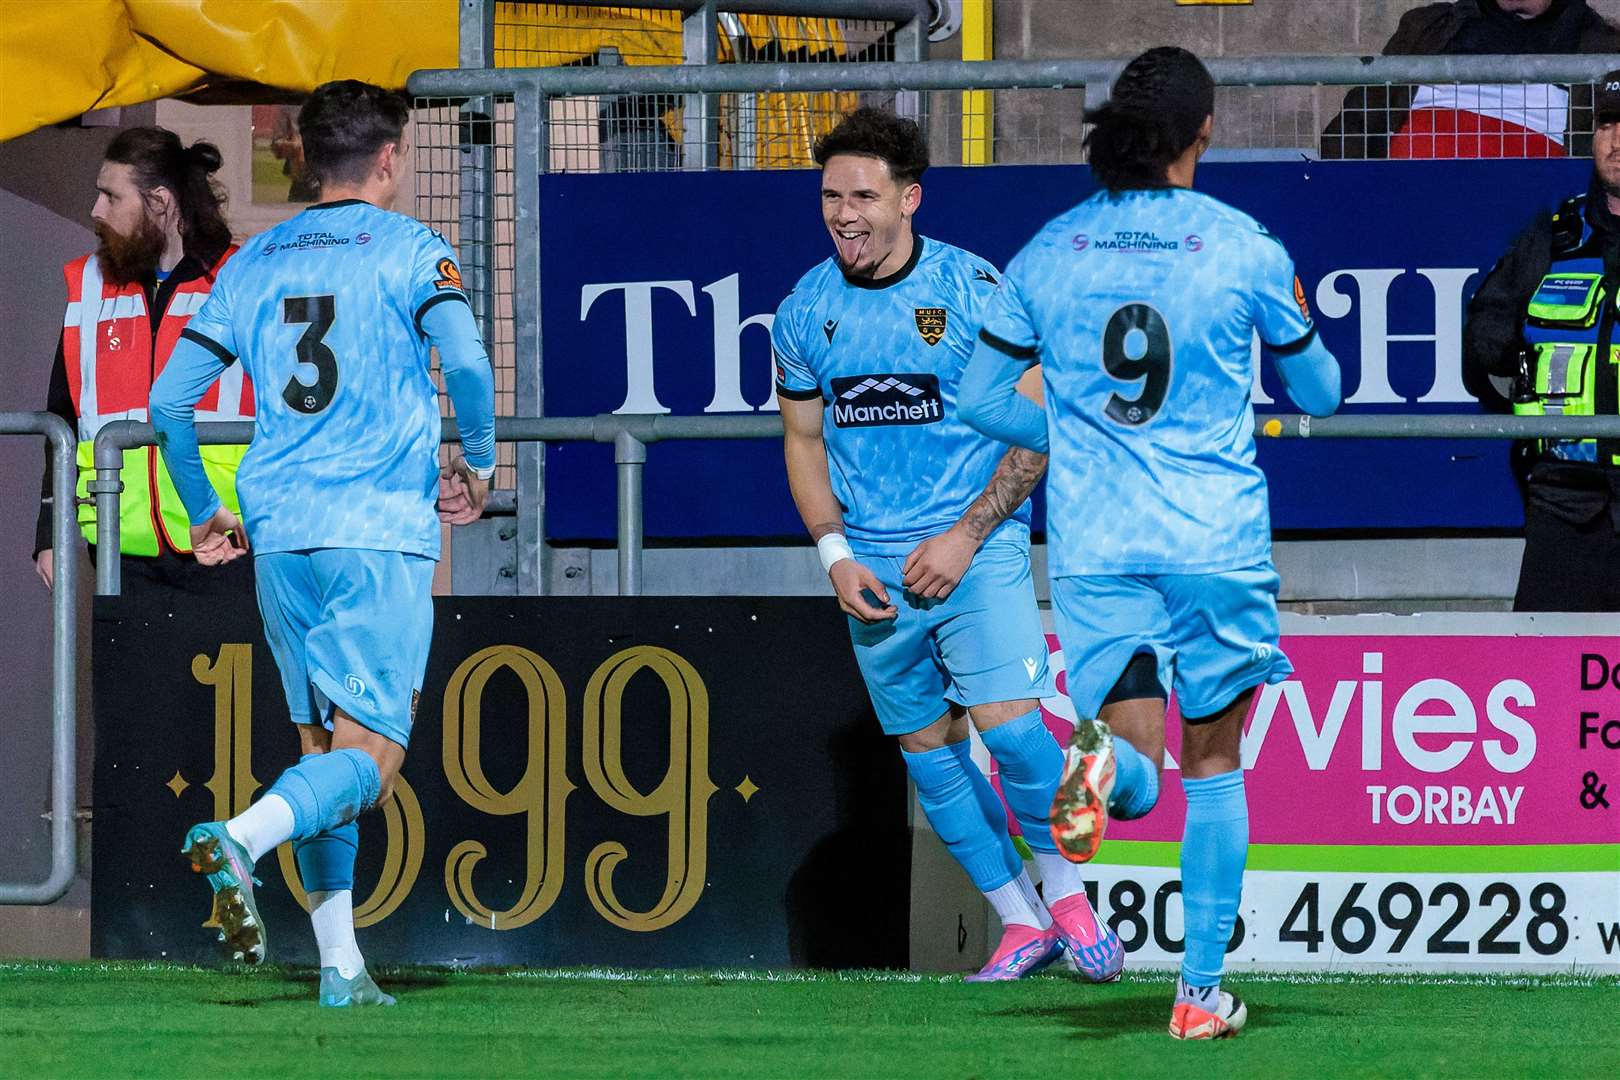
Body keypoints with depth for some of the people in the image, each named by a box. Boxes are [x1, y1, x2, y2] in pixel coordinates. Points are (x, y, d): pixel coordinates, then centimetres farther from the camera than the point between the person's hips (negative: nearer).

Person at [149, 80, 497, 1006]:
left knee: (324, 746, 14)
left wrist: (205, 512, 24)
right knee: (370, 756, -7)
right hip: (382, 533, -5)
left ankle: (341, 962, 8)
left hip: (282, 537, 5)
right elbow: (466, 360, -17)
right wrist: (478, 465, 0)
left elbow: (169, 401, 11)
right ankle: (242, 839, -35)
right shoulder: (409, 250, -1)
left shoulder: (257, 262, 13)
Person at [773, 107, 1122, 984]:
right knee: (926, 747, 5)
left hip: (977, 549, -4)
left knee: (1008, 724, -17)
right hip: (874, 570, 4)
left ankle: (1064, 891, 6)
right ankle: (1020, 922, 17)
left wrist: (965, 536, -13)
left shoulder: (975, 291, -9)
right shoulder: (805, 312, 3)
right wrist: (835, 553, 0)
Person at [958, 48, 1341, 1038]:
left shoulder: (1050, 253, 3)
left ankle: (1106, 763, -36)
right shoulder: (1247, 249, -3)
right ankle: (1202, 989, 11)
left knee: (1140, 780, 1)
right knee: (1215, 763, 14)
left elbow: (982, 399, 9)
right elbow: (1319, 391, 9)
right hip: (1218, 543, -1)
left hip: (1096, 547, 1)